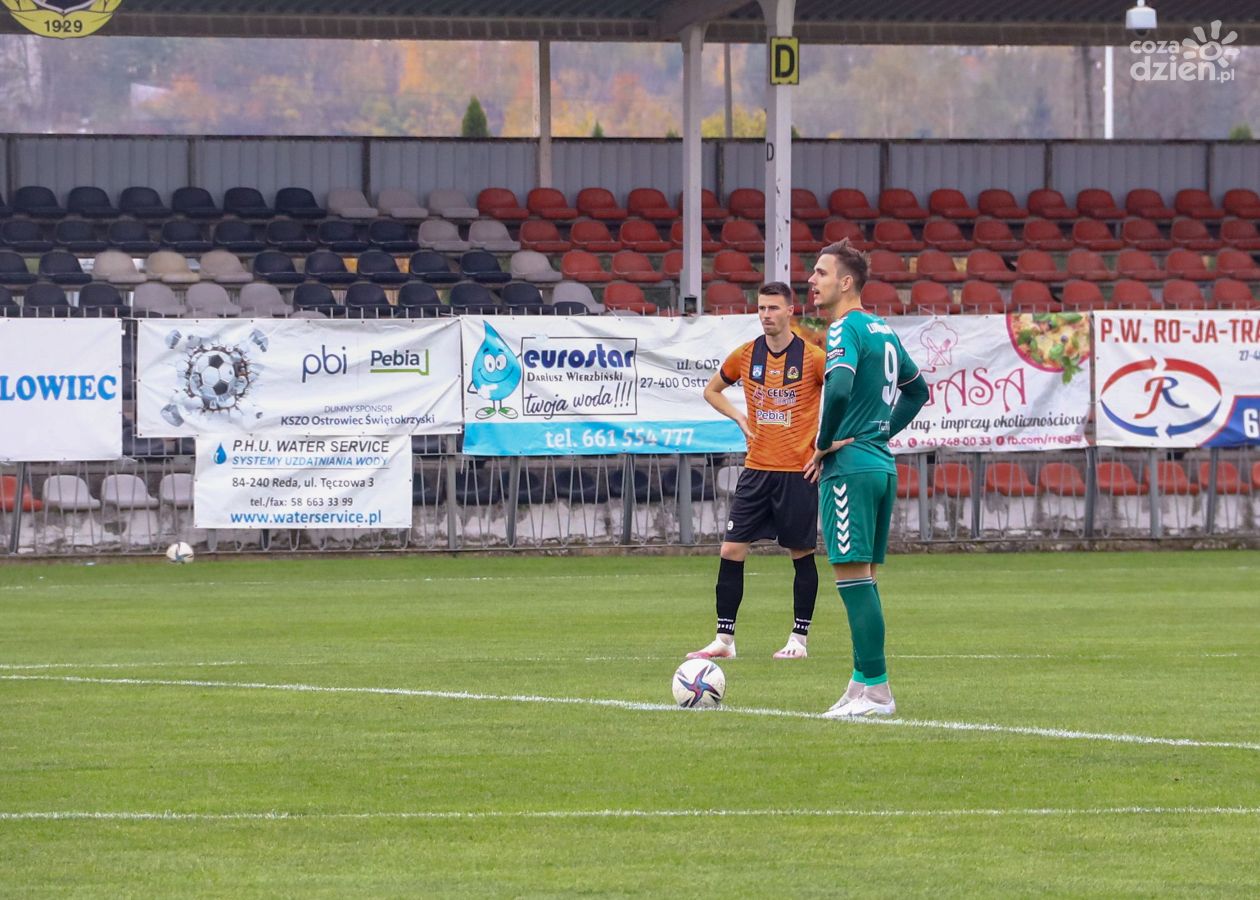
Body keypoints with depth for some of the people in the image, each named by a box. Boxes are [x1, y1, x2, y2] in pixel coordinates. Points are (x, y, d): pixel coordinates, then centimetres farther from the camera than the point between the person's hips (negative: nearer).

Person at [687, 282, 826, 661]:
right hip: (756, 469, 4)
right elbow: (712, 390, 22)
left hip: (798, 471, -4)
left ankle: (799, 639, 13)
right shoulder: (745, 356, 5)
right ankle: (724, 640, 2)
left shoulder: (811, 357, -7)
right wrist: (741, 418, 7)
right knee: (731, 550, -3)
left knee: (801, 553, 3)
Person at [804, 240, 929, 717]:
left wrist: (824, 445, -14)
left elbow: (839, 388, -29)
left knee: (853, 575, -9)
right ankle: (864, 680, 15)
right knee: (863, 578, 13)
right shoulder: (883, 329, 16)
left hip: (850, 466, -9)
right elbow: (917, 389, 28)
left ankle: (876, 690, -11)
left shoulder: (846, 328, -12)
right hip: (882, 464, 9)